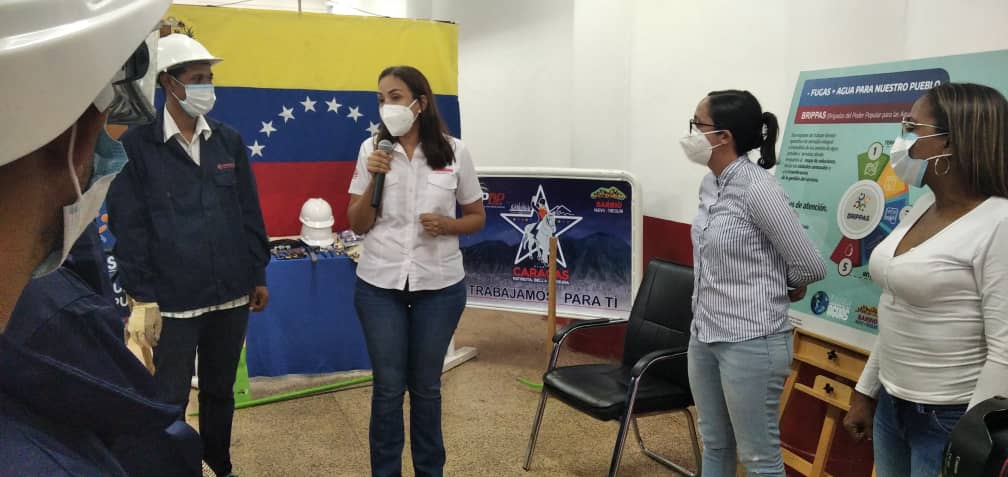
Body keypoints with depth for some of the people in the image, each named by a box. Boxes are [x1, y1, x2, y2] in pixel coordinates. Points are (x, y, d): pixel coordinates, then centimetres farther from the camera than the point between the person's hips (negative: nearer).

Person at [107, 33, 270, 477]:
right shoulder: (136, 145, -6)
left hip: (231, 294, 4)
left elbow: (250, 214, 9)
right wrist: (141, 295, -9)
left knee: (220, 390, 18)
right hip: (172, 300, -4)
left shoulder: (229, 140, 7)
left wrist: (259, 275, 8)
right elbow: (128, 227, -6)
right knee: (170, 400, 6)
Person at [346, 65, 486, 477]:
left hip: (440, 285, 0)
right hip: (379, 284, 1)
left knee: (426, 386, 12)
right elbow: (358, 225, 0)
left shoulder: (454, 152, -3)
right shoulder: (371, 149, -1)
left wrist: (447, 224, -14)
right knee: (388, 387, 7)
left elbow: (477, 217, 6)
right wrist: (373, 179, -14)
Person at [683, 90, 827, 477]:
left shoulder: (758, 189, -19)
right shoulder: (710, 185, 5)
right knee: (714, 446, 21)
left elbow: (810, 266, -15)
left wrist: (778, 287, 3)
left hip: (750, 342, -8)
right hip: (703, 337, 8)